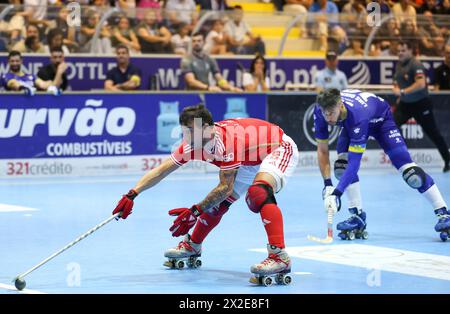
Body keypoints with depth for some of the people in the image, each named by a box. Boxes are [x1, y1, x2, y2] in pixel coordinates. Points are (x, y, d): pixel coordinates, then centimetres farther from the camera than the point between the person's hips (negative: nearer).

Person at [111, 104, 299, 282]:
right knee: (217, 203, 9)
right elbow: (161, 170, -13)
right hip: (250, 161, 8)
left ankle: (279, 257, -39)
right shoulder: (193, 144, -16)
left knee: (259, 192, -36)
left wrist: (195, 211, -32)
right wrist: (132, 194, -23)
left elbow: (225, 187, -33)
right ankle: (192, 246, 36)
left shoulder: (227, 140, -39)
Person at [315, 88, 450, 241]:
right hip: (352, 124, 6)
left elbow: (355, 161, -45)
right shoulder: (320, 110, -29)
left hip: (381, 119, -5)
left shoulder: (357, 114, -46)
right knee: (342, 165, -17)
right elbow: (322, 150, -19)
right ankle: (358, 216, -7)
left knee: (407, 169, -16)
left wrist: (337, 192, -49)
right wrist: (327, 184, -28)